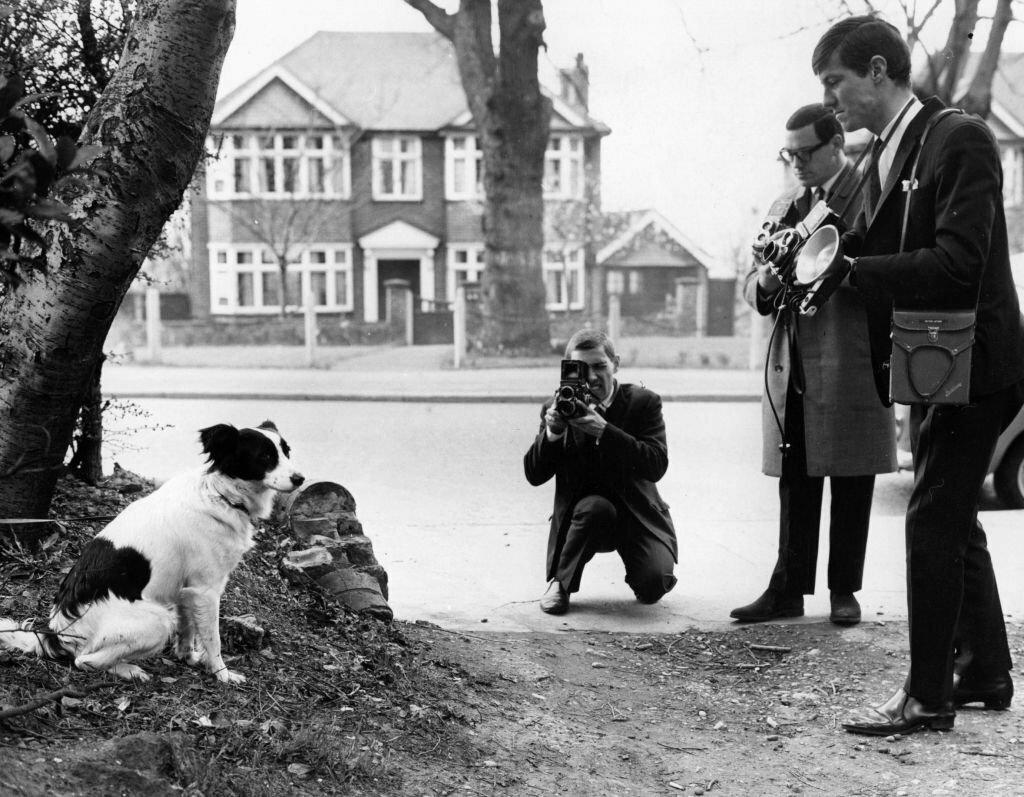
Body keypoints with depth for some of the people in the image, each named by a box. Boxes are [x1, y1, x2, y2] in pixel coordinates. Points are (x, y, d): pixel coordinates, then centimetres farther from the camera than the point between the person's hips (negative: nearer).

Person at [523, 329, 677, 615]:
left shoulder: (643, 402, -6)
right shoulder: (557, 409, 0)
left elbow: (657, 466, -21)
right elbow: (534, 475, -5)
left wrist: (604, 430, -31)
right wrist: (551, 432, -24)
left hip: (638, 515, 0)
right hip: (582, 516, 1)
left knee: (653, 586, -23)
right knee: (594, 507, -35)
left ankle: (639, 573, 15)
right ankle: (560, 582, -12)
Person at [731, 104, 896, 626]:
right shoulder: (784, 207, 17)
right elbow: (753, 286, 17)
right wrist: (765, 282, -6)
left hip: (850, 364, -5)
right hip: (791, 367, 5)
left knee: (851, 484, 3)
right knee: (794, 483, 7)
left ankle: (844, 591, 12)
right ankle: (789, 589, 11)